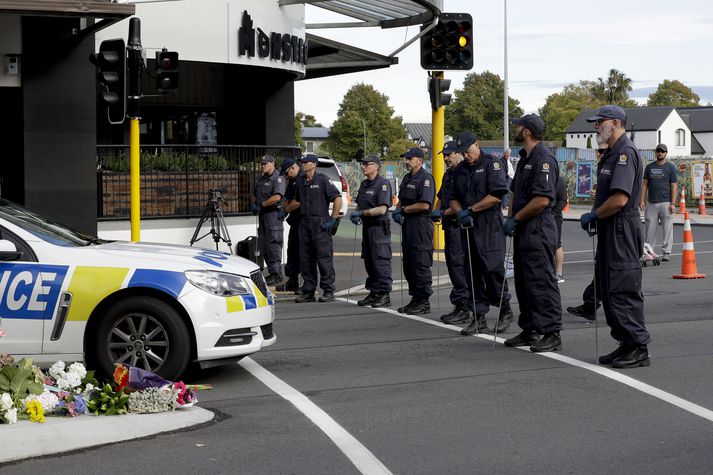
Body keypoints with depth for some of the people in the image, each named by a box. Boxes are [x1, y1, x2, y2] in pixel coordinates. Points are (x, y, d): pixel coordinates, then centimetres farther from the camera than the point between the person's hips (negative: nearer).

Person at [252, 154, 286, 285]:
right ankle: (272, 272, 18)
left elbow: (277, 197, -21)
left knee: (273, 244, -9)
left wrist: (261, 205, -13)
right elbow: (254, 195, 28)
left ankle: (277, 273, -5)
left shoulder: (278, 179, -9)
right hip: (262, 215, 9)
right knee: (263, 246, 10)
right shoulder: (260, 179, 18)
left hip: (273, 214, -9)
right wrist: (254, 205, 7)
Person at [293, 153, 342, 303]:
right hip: (304, 223, 7)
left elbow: (337, 198, -10)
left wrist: (333, 219, -12)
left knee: (324, 257, -4)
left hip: (320, 223, -7)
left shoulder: (322, 180, -7)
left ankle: (328, 291, 1)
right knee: (305, 259, 8)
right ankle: (308, 292, 14)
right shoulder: (300, 181, 13)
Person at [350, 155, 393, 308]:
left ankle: (384, 295, -4)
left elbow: (382, 209, -19)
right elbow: (359, 203, 26)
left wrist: (361, 213, -16)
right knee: (369, 261, 12)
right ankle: (373, 293, 20)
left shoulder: (383, 184, -12)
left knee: (381, 261, -7)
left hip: (379, 227, -9)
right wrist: (356, 214, 3)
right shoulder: (364, 184, 15)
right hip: (367, 227, 9)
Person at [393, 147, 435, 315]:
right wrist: (397, 210, 4)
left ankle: (424, 303, -3)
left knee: (421, 266, -7)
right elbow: (401, 200, 26)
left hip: (421, 227, -10)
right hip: (407, 226, 10)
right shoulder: (407, 178, 18)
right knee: (408, 265, 12)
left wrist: (403, 210, -11)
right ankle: (415, 299, 20)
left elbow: (424, 205, -20)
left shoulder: (426, 178, -11)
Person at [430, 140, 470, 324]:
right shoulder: (448, 174, 19)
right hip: (450, 226, 10)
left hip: (459, 225, -10)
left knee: (457, 264, -12)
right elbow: (441, 197, 28)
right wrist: (436, 211, 10)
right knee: (452, 264, 11)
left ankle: (462, 307, -10)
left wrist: (443, 213, -16)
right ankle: (461, 306, 16)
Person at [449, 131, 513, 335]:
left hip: (490, 227, -7)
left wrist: (471, 209, -10)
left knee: (493, 269, -10)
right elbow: (454, 199, 19)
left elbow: (496, 195, -14)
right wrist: (460, 212, -3)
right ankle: (479, 318, 10)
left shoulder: (492, 164, -4)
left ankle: (505, 311, 8)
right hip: (469, 227, 7)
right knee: (473, 274, 6)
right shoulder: (461, 170, 18)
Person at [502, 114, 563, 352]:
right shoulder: (525, 158, 17)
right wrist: (510, 217, 10)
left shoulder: (543, 159, -15)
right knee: (523, 281, 14)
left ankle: (552, 334, -6)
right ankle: (529, 330, 22)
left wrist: (515, 219, -14)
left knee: (542, 282, -9)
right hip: (524, 230, 11)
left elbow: (542, 200, -23)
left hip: (538, 229, -11)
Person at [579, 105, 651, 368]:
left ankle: (638, 348, -4)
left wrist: (593, 215, -12)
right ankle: (626, 344, 19)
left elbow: (619, 199, -25)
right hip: (609, 230, 11)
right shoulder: (611, 154, 18)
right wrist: (595, 218, 9)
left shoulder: (626, 153, -16)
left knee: (624, 290, -8)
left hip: (622, 230, -11)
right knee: (609, 290, 13)